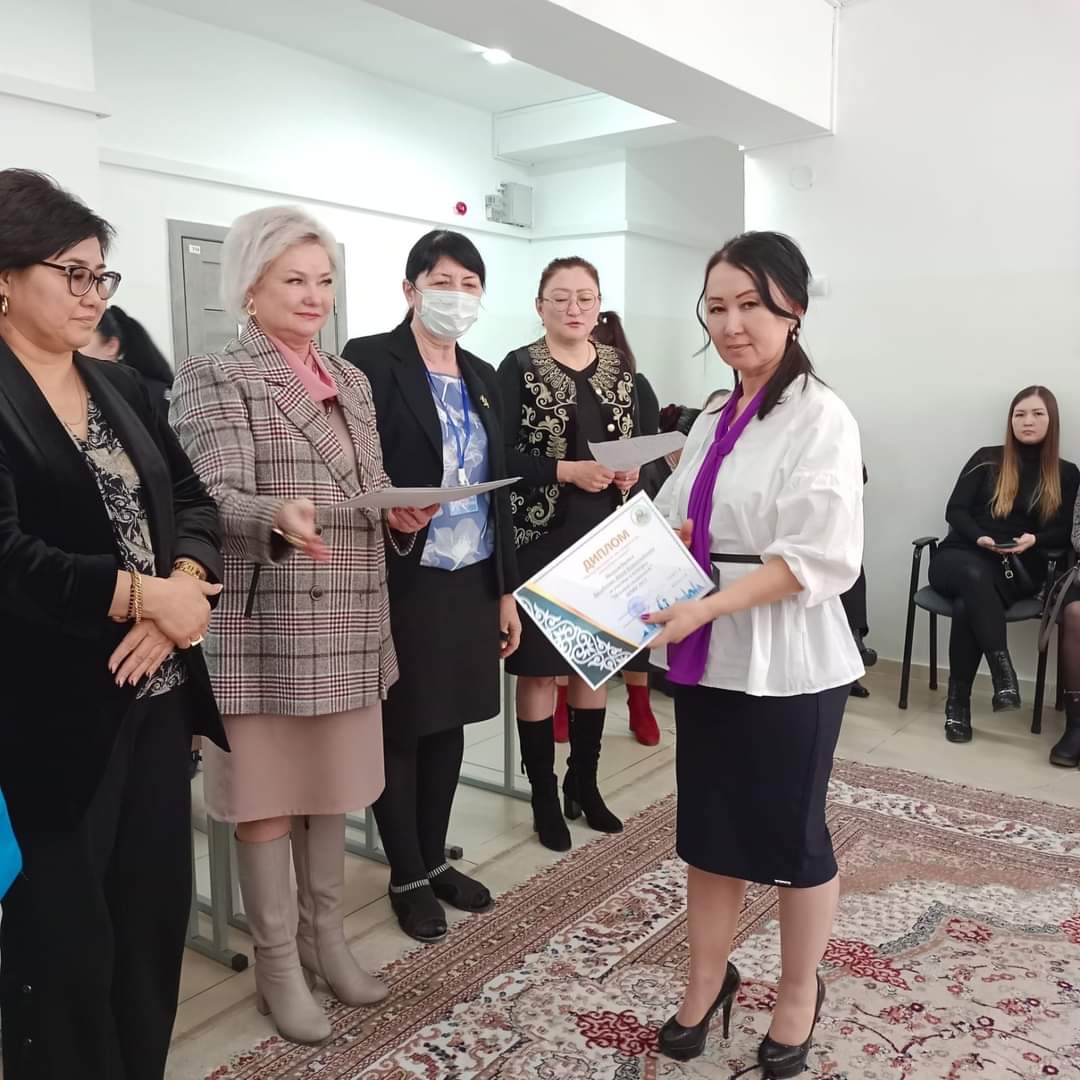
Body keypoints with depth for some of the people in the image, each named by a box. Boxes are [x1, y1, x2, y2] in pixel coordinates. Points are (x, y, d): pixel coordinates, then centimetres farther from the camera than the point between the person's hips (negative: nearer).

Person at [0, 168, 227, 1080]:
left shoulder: (121, 388, 12)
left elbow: (193, 500, 8)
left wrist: (186, 588, -10)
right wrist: (143, 595, -20)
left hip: (156, 694, 7)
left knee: (155, 914, 16)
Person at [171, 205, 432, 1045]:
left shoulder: (351, 380, 14)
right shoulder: (215, 379, -6)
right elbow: (215, 499, -17)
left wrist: (402, 510, -5)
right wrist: (276, 515, -37)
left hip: (346, 624, 6)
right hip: (264, 627, -6)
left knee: (331, 789, 17)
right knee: (268, 797, 5)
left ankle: (327, 941, 34)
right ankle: (279, 967, 23)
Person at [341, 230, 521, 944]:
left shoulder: (482, 377, 12)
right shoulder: (370, 360, -7)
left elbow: (498, 487, 13)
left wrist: (507, 589, 12)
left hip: (472, 581, 6)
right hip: (402, 581, -6)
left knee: (449, 723, 15)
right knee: (400, 729, 6)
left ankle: (434, 859, 33)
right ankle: (408, 877, 24)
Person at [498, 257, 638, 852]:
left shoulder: (619, 368, 10)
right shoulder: (519, 368, -4)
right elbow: (500, 456, -11)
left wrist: (630, 471, -6)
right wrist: (567, 471, -22)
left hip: (605, 539, 5)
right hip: (541, 539, -5)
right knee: (539, 669, 3)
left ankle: (584, 784, 28)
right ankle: (544, 797, 17)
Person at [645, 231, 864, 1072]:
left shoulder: (819, 417, -11)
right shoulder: (714, 421, 11)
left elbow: (821, 558, -19)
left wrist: (703, 608, -26)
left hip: (786, 669, -6)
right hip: (708, 660, 6)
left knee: (791, 836, 11)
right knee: (709, 830, 16)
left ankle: (799, 994, 34)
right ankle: (707, 982, 36)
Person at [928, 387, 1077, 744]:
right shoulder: (986, 459, 10)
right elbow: (955, 510, 3)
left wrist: (1034, 539, -15)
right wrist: (979, 537, -15)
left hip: (1018, 568, 0)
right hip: (960, 556, 1)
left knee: (966, 605, -34)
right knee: (975, 573, -39)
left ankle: (958, 702, -28)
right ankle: (1003, 672, -41)